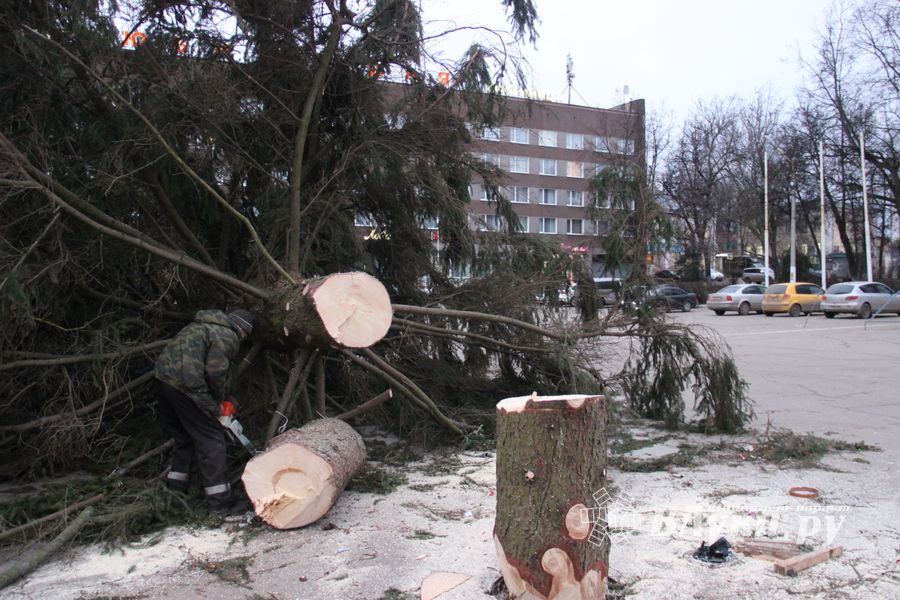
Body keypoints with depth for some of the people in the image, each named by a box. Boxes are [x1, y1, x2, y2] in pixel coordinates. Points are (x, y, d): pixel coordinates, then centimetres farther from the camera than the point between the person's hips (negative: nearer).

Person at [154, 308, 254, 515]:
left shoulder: (203, 325, 24)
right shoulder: (227, 336, -4)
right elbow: (215, 372, -12)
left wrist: (216, 399, 19)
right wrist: (217, 402, 6)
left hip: (163, 376, 9)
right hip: (184, 387, -9)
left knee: (183, 437, 22)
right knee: (211, 439, -3)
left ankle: (175, 490, 26)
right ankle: (220, 502, -2)